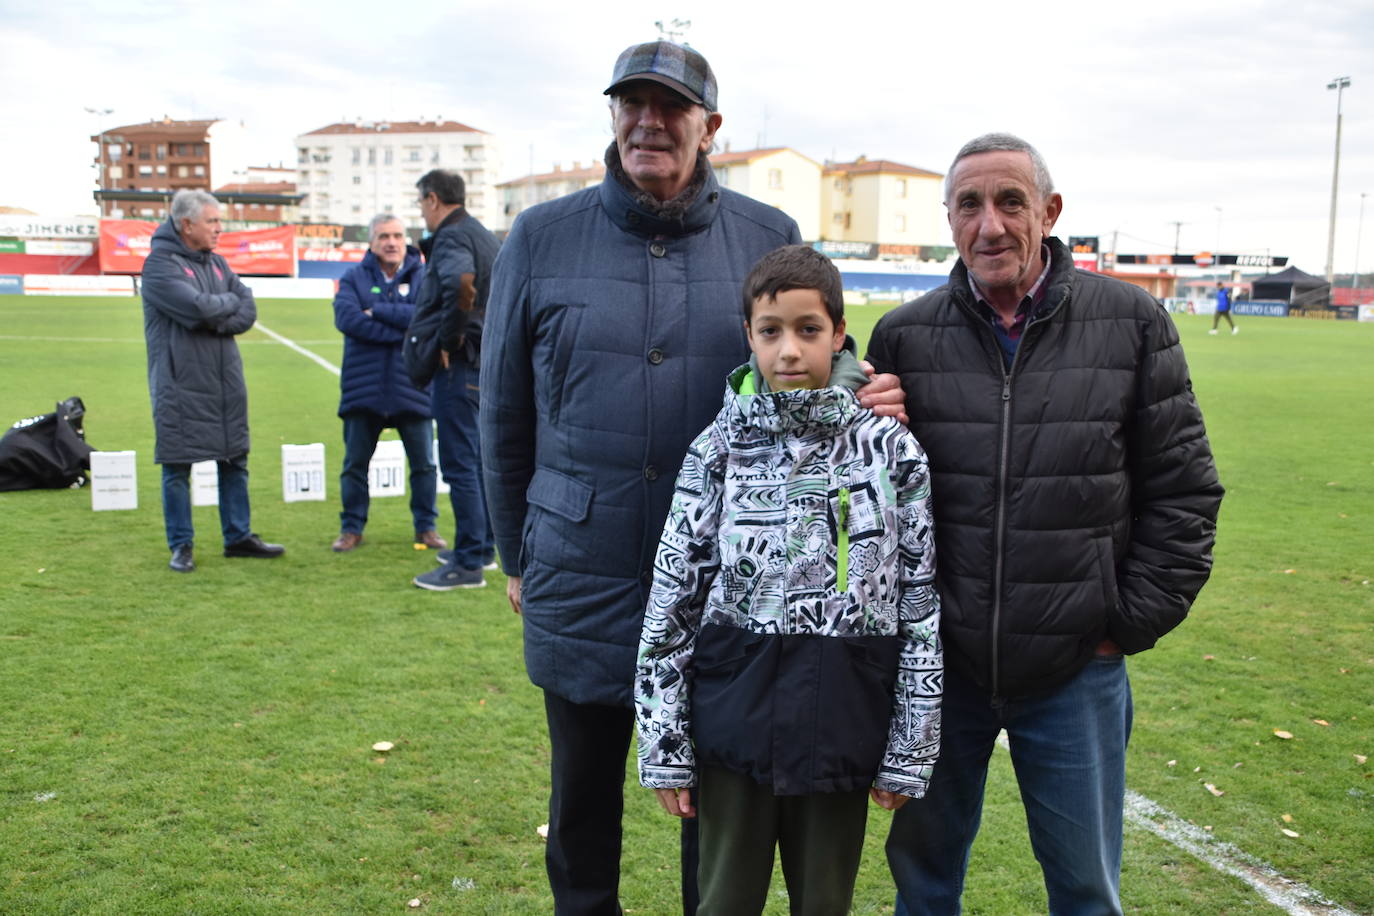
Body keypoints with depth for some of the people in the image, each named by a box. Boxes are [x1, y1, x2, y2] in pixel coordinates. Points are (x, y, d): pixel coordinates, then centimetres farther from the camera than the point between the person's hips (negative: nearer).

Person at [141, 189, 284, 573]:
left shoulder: (216, 263, 12)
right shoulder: (160, 265, -9)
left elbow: (248, 310, 2)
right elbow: (197, 307, -23)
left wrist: (213, 321, -15)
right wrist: (229, 303, -4)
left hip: (225, 381, 7)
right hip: (181, 385, -7)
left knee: (235, 461, 12)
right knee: (177, 466, 2)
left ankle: (238, 537, 23)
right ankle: (181, 545, 13)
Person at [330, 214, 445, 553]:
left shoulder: (423, 276, 2)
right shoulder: (354, 277, 4)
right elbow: (346, 318, -13)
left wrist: (378, 312, -13)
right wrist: (403, 331, -17)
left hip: (413, 386, 0)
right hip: (364, 386, 1)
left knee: (423, 462, 7)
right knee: (355, 462, 9)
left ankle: (425, 526, 21)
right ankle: (351, 528, 22)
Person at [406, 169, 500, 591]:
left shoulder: (451, 236, -12)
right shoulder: (484, 235, 18)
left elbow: (461, 283, -33)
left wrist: (448, 340, -22)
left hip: (458, 363, -10)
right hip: (485, 358, 10)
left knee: (459, 464, -6)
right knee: (477, 459, 18)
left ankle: (468, 564, -2)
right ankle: (483, 546, 28)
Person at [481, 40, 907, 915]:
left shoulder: (769, 237, 0)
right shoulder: (543, 236, 0)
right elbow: (504, 413, 7)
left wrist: (866, 400, -15)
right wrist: (517, 556, 10)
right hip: (583, 585, 1)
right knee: (583, 794, 18)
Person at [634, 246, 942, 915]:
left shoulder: (891, 450, -4)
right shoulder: (718, 449, -3)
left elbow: (921, 606, -1)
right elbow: (672, 598, 0)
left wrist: (908, 753, 0)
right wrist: (664, 745, -1)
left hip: (841, 723, 0)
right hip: (734, 716, 0)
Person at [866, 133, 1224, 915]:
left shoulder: (1133, 324, -3)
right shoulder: (903, 337, -1)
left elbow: (1184, 491, 0)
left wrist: (1131, 625, -2)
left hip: (1077, 671, 0)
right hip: (938, 663, 1)